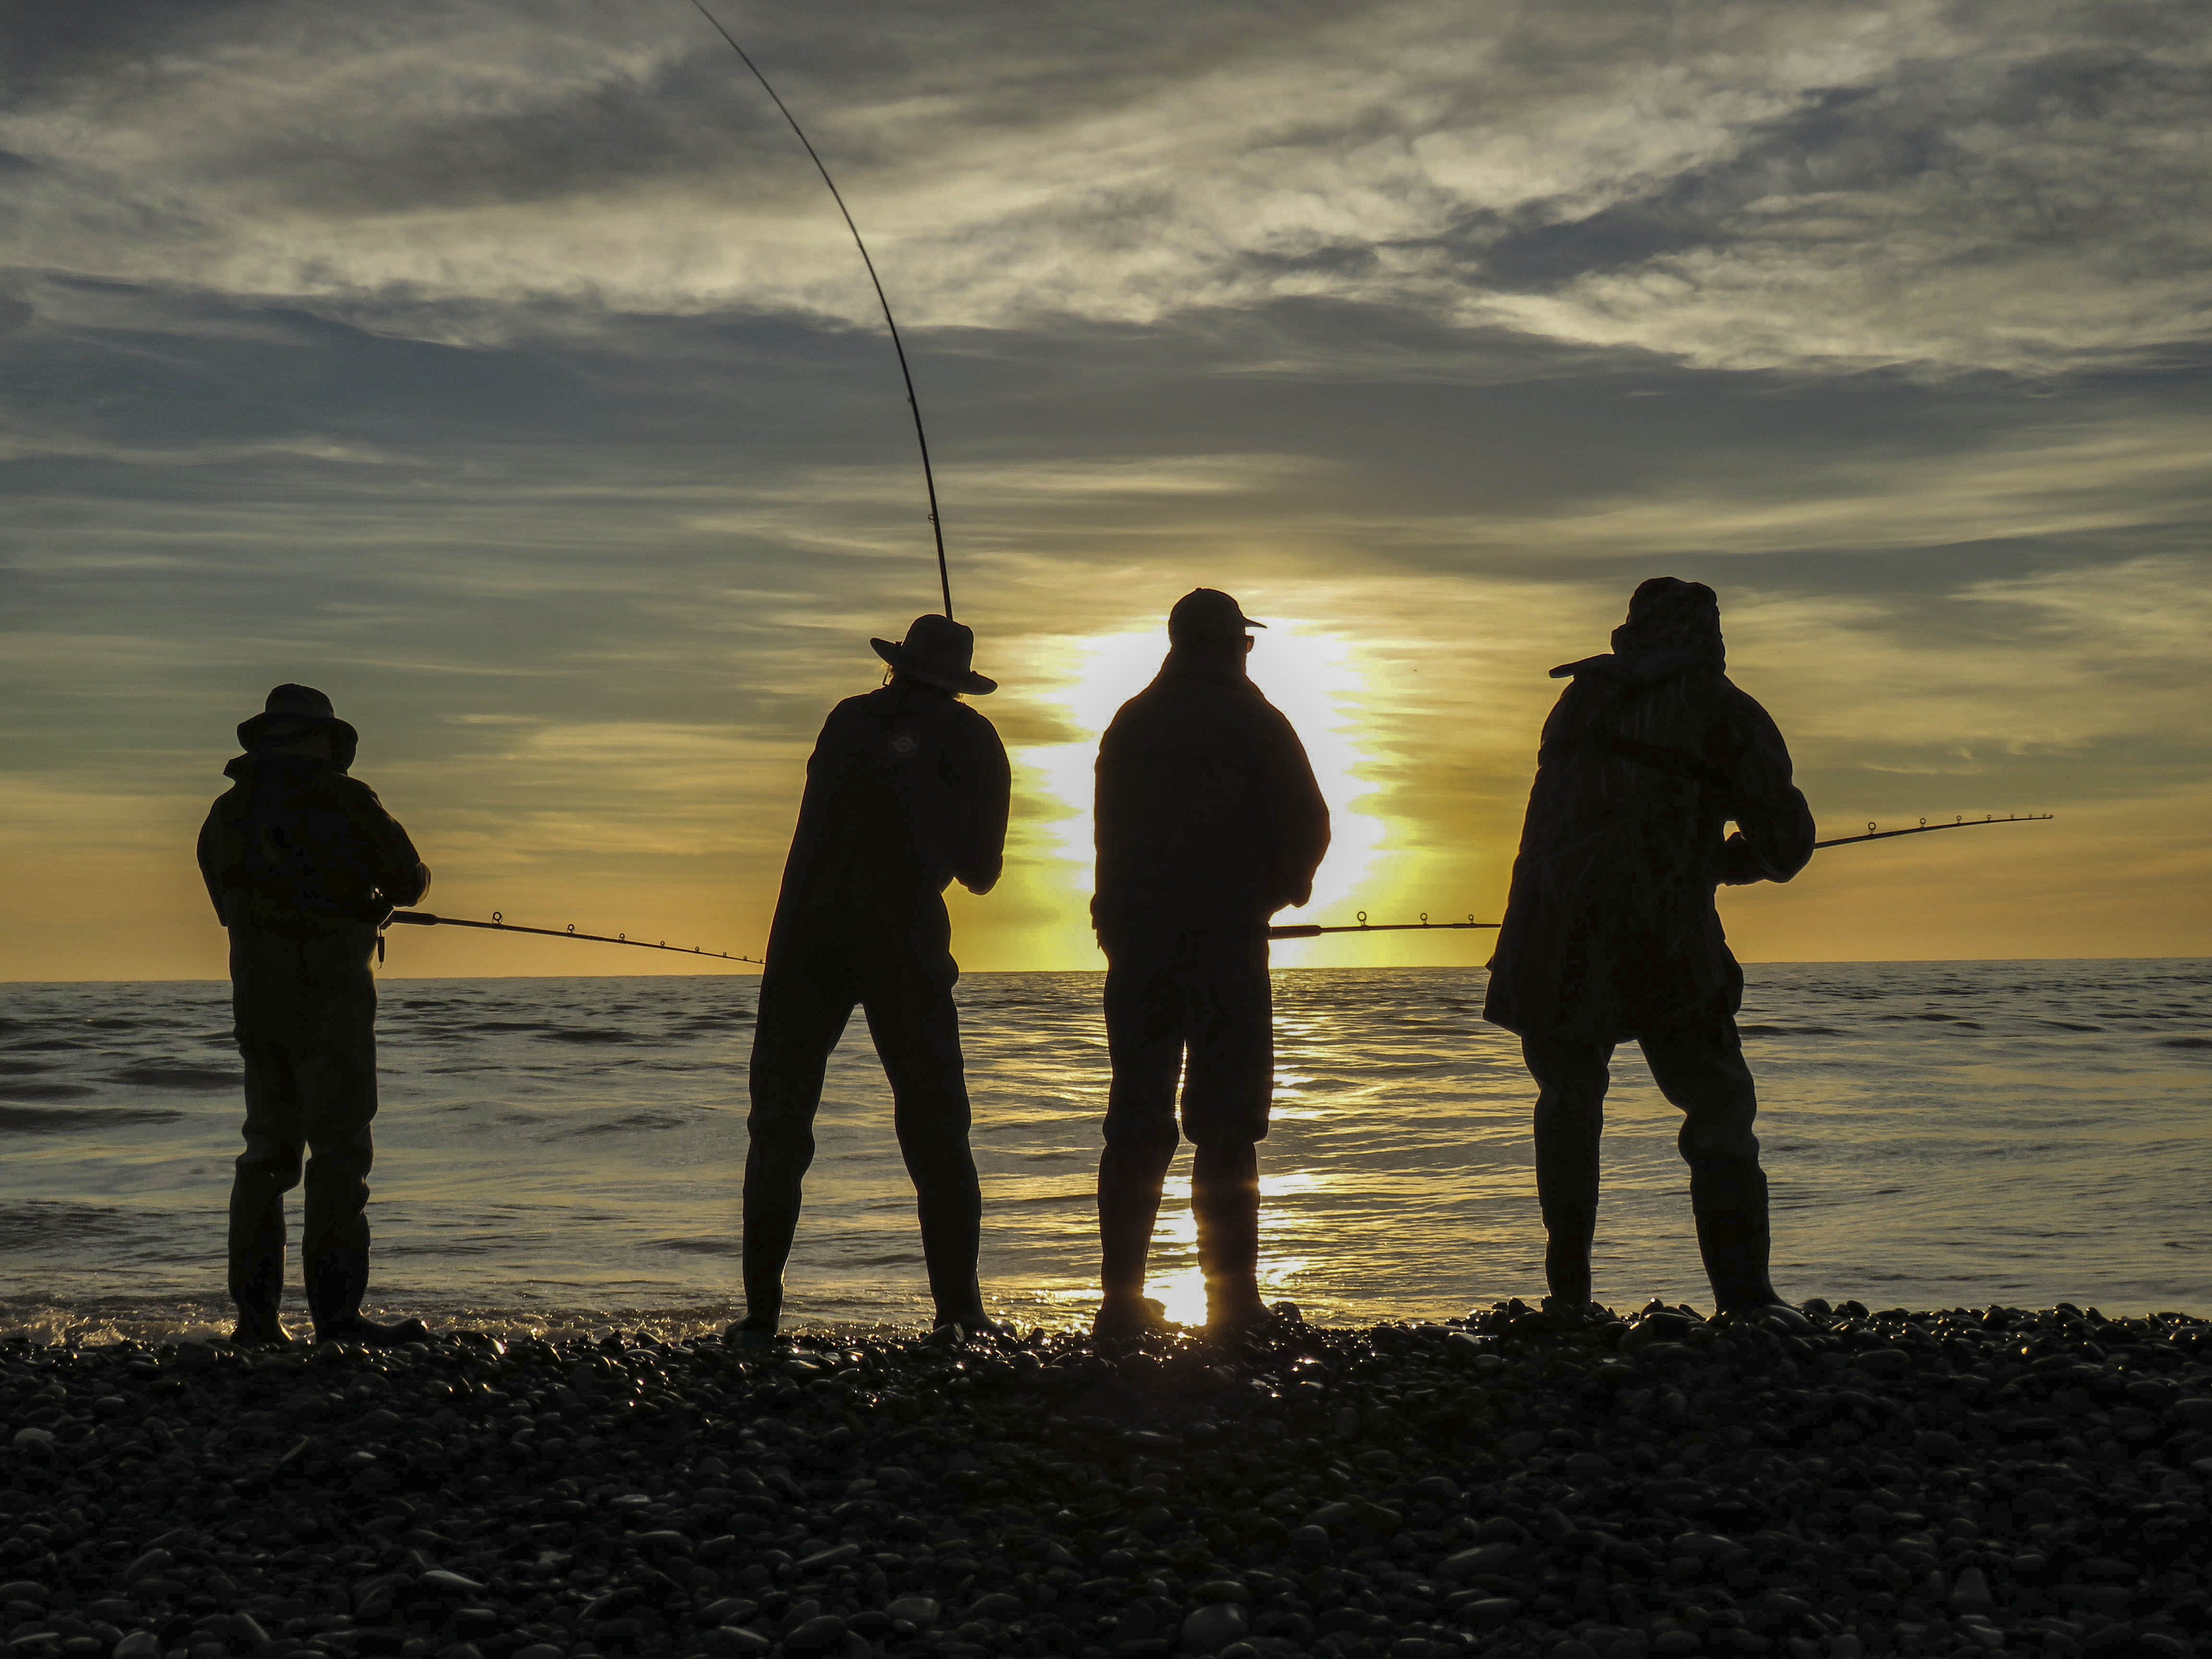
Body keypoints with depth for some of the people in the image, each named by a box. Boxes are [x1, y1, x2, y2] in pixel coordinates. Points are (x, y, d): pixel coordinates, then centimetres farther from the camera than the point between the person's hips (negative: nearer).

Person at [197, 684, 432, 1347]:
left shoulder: (228, 810, 10)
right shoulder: (345, 800, -7)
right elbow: (409, 882, -1)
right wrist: (395, 884, 24)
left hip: (254, 991, 6)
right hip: (328, 988, -6)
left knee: (268, 1147, 12)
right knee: (339, 1147, -6)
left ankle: (255, 1312, 10)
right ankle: (337, 1313, -11)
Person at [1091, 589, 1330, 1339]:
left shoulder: (1129, 723, 13)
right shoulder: (1253, 721, 1)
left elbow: (1111, 830, 16)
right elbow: (1308, 822, 0)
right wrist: (1277, 890, 16)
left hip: (1137, 939, 4)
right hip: (1226, 938, -4)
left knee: (1136, 1122, 5)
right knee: (1225, 1123, -2)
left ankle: (1122, 1299, 3)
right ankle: (1232, 1298, -5)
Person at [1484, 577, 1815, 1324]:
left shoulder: (1580, 700, 16)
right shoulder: (1727, 714, 3)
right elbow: (1787, 844, 2)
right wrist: (1729, 860, 24)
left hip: (1555, 946, 3)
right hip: (1664, 950, -3)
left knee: (1569, 1103, 17)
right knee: (1721, 1110, 3)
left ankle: (1568, 1296, 14)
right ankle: (1746, 1298, -10)